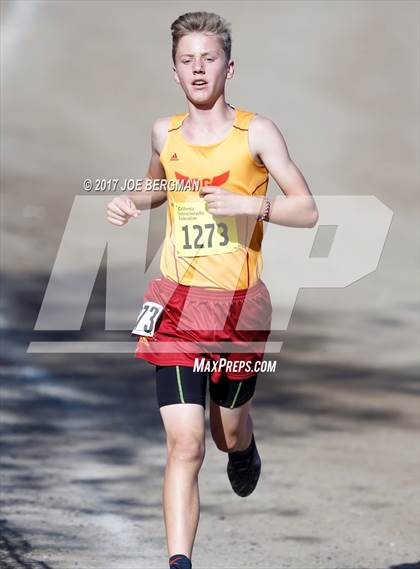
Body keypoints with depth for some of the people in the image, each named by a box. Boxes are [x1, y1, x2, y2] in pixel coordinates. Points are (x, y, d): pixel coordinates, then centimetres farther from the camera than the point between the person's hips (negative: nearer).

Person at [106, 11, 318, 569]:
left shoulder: (255, 132, -5)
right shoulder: (164, 133, 6)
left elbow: (308, 211, -8)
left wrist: (249, 205, -24)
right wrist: (130, 201, 8)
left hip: (240, 304, -1)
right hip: (178, 303, 1)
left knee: (229, 433, 18)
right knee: (185, 445, -12)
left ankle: (244, 448, 56)